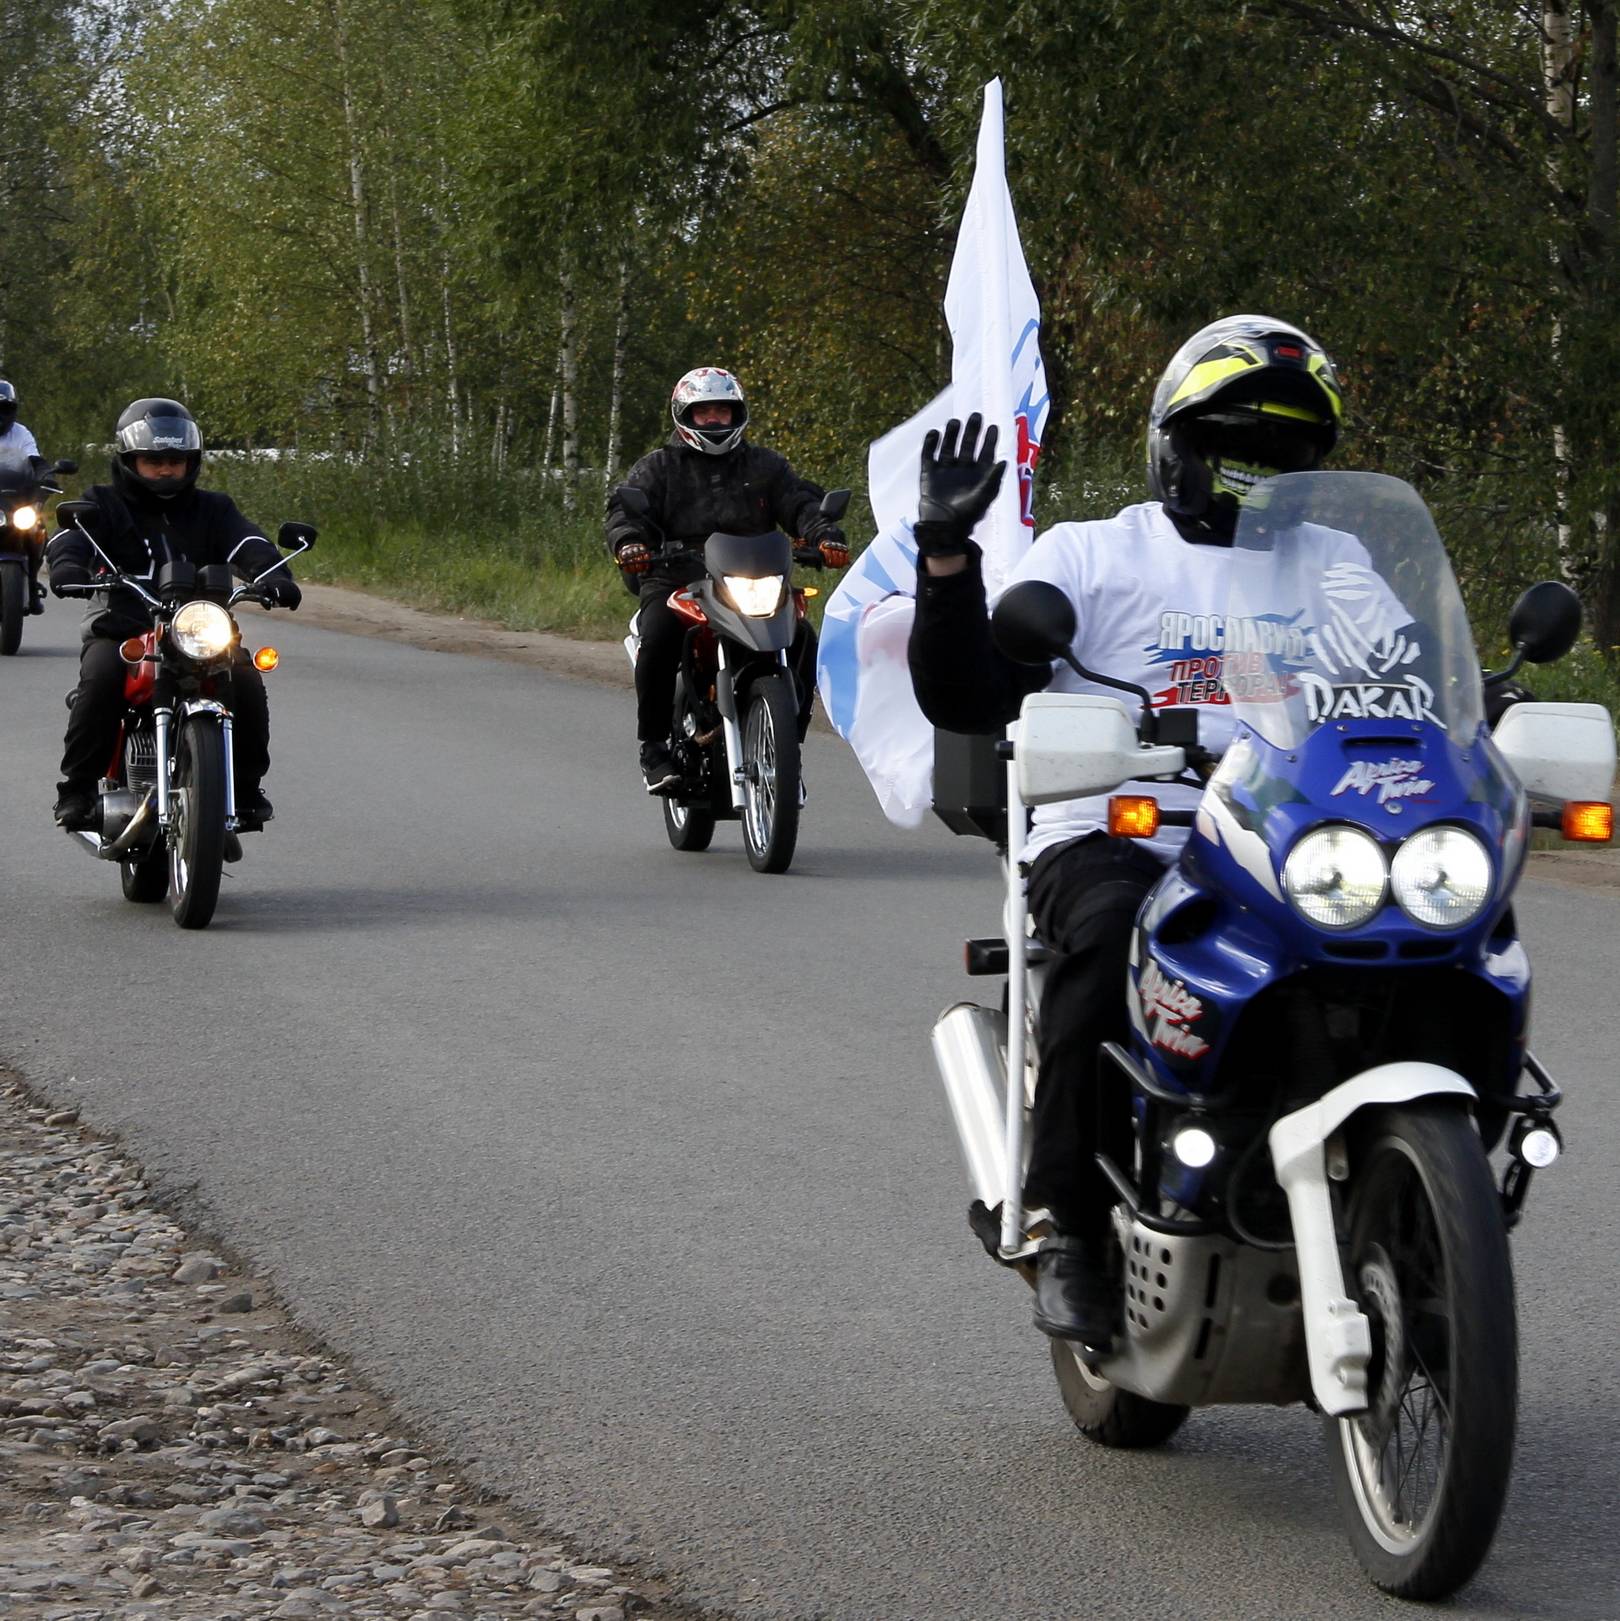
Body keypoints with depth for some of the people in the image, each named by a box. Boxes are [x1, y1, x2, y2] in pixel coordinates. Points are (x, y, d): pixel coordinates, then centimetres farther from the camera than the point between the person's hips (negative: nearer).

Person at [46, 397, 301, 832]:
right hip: (120, 629, -2)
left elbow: (247, 545, -1)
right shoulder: (104, 504, 10)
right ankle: (76, 788, -22)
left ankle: (245, 787, -7)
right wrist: (68, 567, -35)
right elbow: (70, 536, -9)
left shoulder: (212, 510, 17)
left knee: (244, 679, -25)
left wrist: (273, 575, -25)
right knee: (102, 677, -33)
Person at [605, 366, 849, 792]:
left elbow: (800, 502, 8)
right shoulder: (658, 467, 14)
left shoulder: (765, 466, 20)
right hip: (675, 582, -2)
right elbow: (626, 508, -1)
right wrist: (629, 541, -25)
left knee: (802, 641, -21)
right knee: (659, 640, -33)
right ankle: (654, 747, -19)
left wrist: (825, 534, -15)